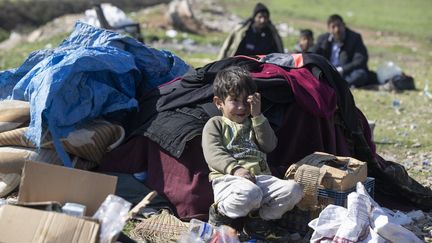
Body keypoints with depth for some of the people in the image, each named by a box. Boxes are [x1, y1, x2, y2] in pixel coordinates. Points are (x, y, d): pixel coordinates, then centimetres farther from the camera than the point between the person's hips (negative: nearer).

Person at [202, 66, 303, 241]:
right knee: (250, 194, -39)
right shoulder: (215, 124, 14)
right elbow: (213, 154, -4)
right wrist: (235, 169, -22)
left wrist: (257, 116, 6)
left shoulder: (254, 123, 29)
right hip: (228, 178, -5)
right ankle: (220, 211, -10)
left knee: (294, 189, -21)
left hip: (260, 177, 5)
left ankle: (258, 219, -13)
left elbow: (269, 146, 11)